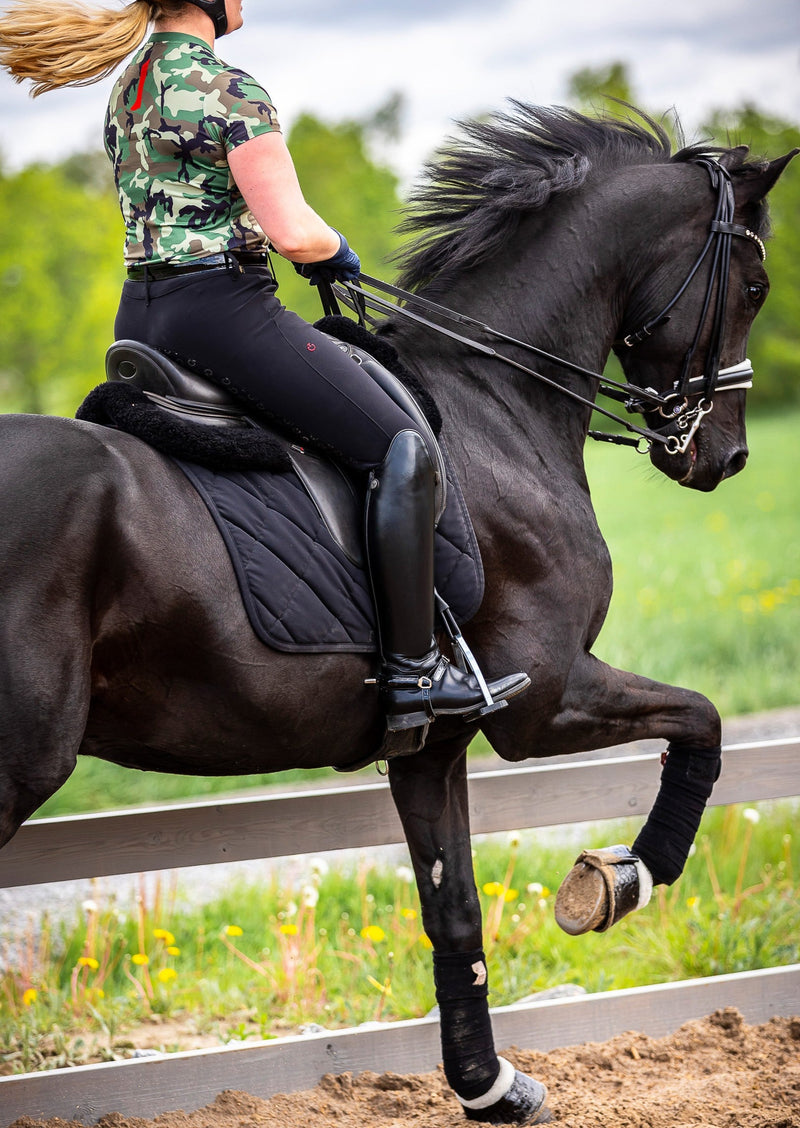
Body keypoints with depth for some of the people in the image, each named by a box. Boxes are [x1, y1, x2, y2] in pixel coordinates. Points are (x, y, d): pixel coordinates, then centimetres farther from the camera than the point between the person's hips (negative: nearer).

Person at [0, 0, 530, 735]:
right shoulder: (230, 90, -13)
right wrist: (337, 251, 2)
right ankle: (412, 673, -7)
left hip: (138, 316, 9)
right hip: (221, 307, -9)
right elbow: (293, 232, -20)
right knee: (400, 448, -4)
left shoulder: (129, 83, 14)